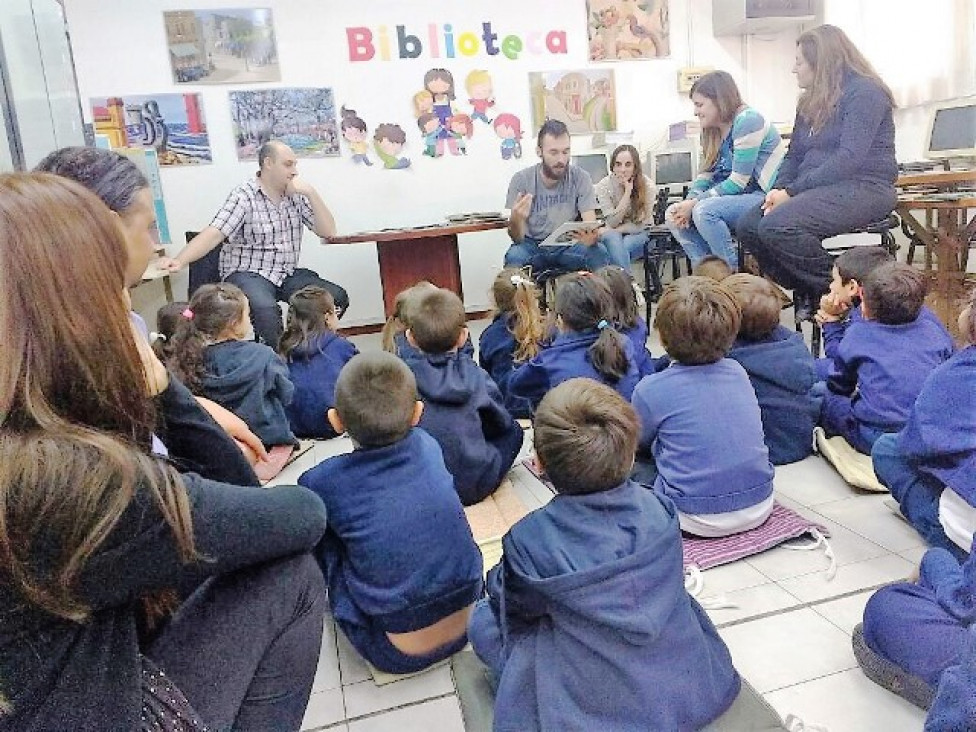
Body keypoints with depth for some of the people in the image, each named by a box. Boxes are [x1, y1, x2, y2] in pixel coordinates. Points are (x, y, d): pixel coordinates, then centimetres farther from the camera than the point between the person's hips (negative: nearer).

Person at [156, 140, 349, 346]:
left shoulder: (296, 195, 8)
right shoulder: (244, 196, -7)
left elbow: (328, 232, 4)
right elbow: (213, 234, -18)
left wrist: (311, 193, -7)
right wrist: (179, 260, -33)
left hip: (288, 274, 5)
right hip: (247, 274, -5)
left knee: (337, 297, -17)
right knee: (265, 309, -37)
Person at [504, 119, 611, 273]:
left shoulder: (580, 178, -7)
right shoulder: (521, 180, -9)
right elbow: (517, 238, -11)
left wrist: (592, 236, -38)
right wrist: (516, 220, -36)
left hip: (568, 245, 1)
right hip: (533, 245, -1)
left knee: (599, 252, -27)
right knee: (514, 256, -33)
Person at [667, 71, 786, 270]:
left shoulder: (747, 120, -15)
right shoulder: (714, 131, 11)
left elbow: (738, 181, -19)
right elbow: (706, 175, 10)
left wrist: (694, 203, -17)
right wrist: (688, 202, -10)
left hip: (767, 196, -9)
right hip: (740, 198, 9)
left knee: (704, 211, -31)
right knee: (673, 215, -2)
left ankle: (734, 274, -18)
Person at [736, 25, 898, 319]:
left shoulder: (864, 93, -9)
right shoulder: (811, 101, 17)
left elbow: (849, 159, -20)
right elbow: (794, 154, 16)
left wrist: (793, 191, -21)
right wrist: (779, 189, -5)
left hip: (863, 188, -8)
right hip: (819, 189, 8)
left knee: (776, 226, -30)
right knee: (747, 226, -11)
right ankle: (806, 291, -1)